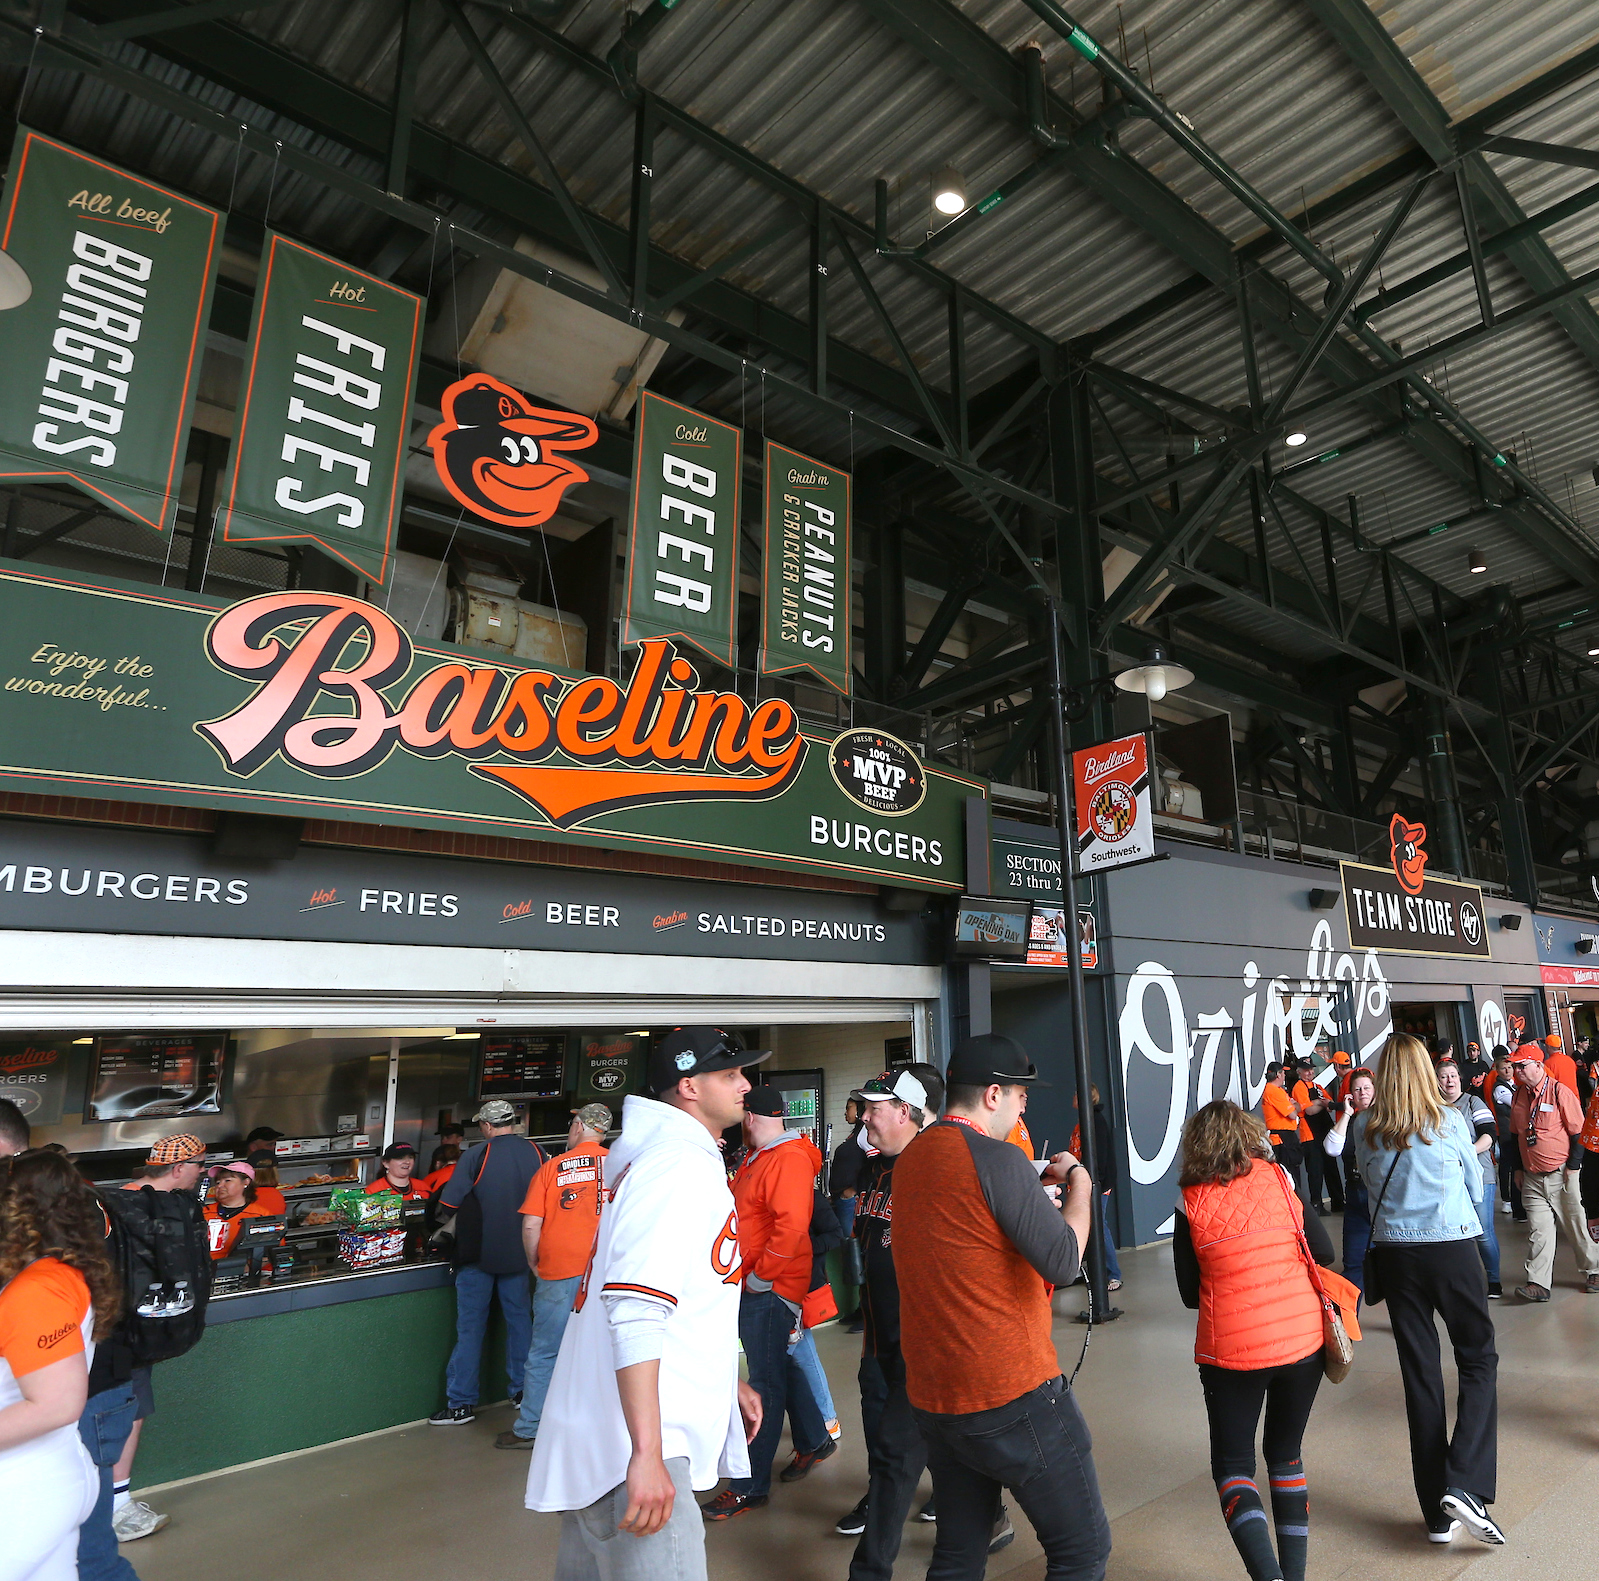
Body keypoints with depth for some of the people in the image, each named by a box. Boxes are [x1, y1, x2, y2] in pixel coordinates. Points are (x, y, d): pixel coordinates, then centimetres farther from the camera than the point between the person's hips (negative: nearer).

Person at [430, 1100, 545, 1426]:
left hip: (479, 1253, -3)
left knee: (470, 1328, 7)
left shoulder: (476, 1155, -15)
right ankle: (521, 1389, 24)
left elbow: (448, 1205, -13)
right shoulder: (536, 1152, -4)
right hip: (519, 1252, 4)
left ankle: (461, 1403, 13)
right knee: (519, 1319, 16)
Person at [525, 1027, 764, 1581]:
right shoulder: (682, 1165, -18)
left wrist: (726, 1382, 28)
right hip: (631, 1449, -10)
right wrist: (647, 1455, -26)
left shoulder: (672, 1158, 16)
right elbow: (636, 1314, -27)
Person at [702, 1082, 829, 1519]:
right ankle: (815, 1441, 39)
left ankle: (752, 1486, 11)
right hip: (754, 1286, 10)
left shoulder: (789, 1159, -21)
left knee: (766, 1383, 1)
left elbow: (793, 1226, -29)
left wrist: (760, 1276, -21)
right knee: (781, 1368, 21)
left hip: (771, 1288, -10)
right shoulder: (757, 1158, 10)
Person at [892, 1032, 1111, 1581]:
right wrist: (1079, 1185, -5)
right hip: (1014, 1396, -8)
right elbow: (1063, 1263, -20)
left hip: (931, 1397, 8)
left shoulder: (910, 1158, 8)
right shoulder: (995, 1158, -18)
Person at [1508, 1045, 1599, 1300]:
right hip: (1532, 1177, 4)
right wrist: (1518, 1169, 14)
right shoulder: (1518, 1095, 6)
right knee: (1538, 1230, 1)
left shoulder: (1559, 1091, -11)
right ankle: (1538, 1283, -1)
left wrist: (1573, 1167, -10)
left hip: (1561, 1174, -4)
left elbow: (1578, 1132, -7)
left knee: (1575, 1225, 8)